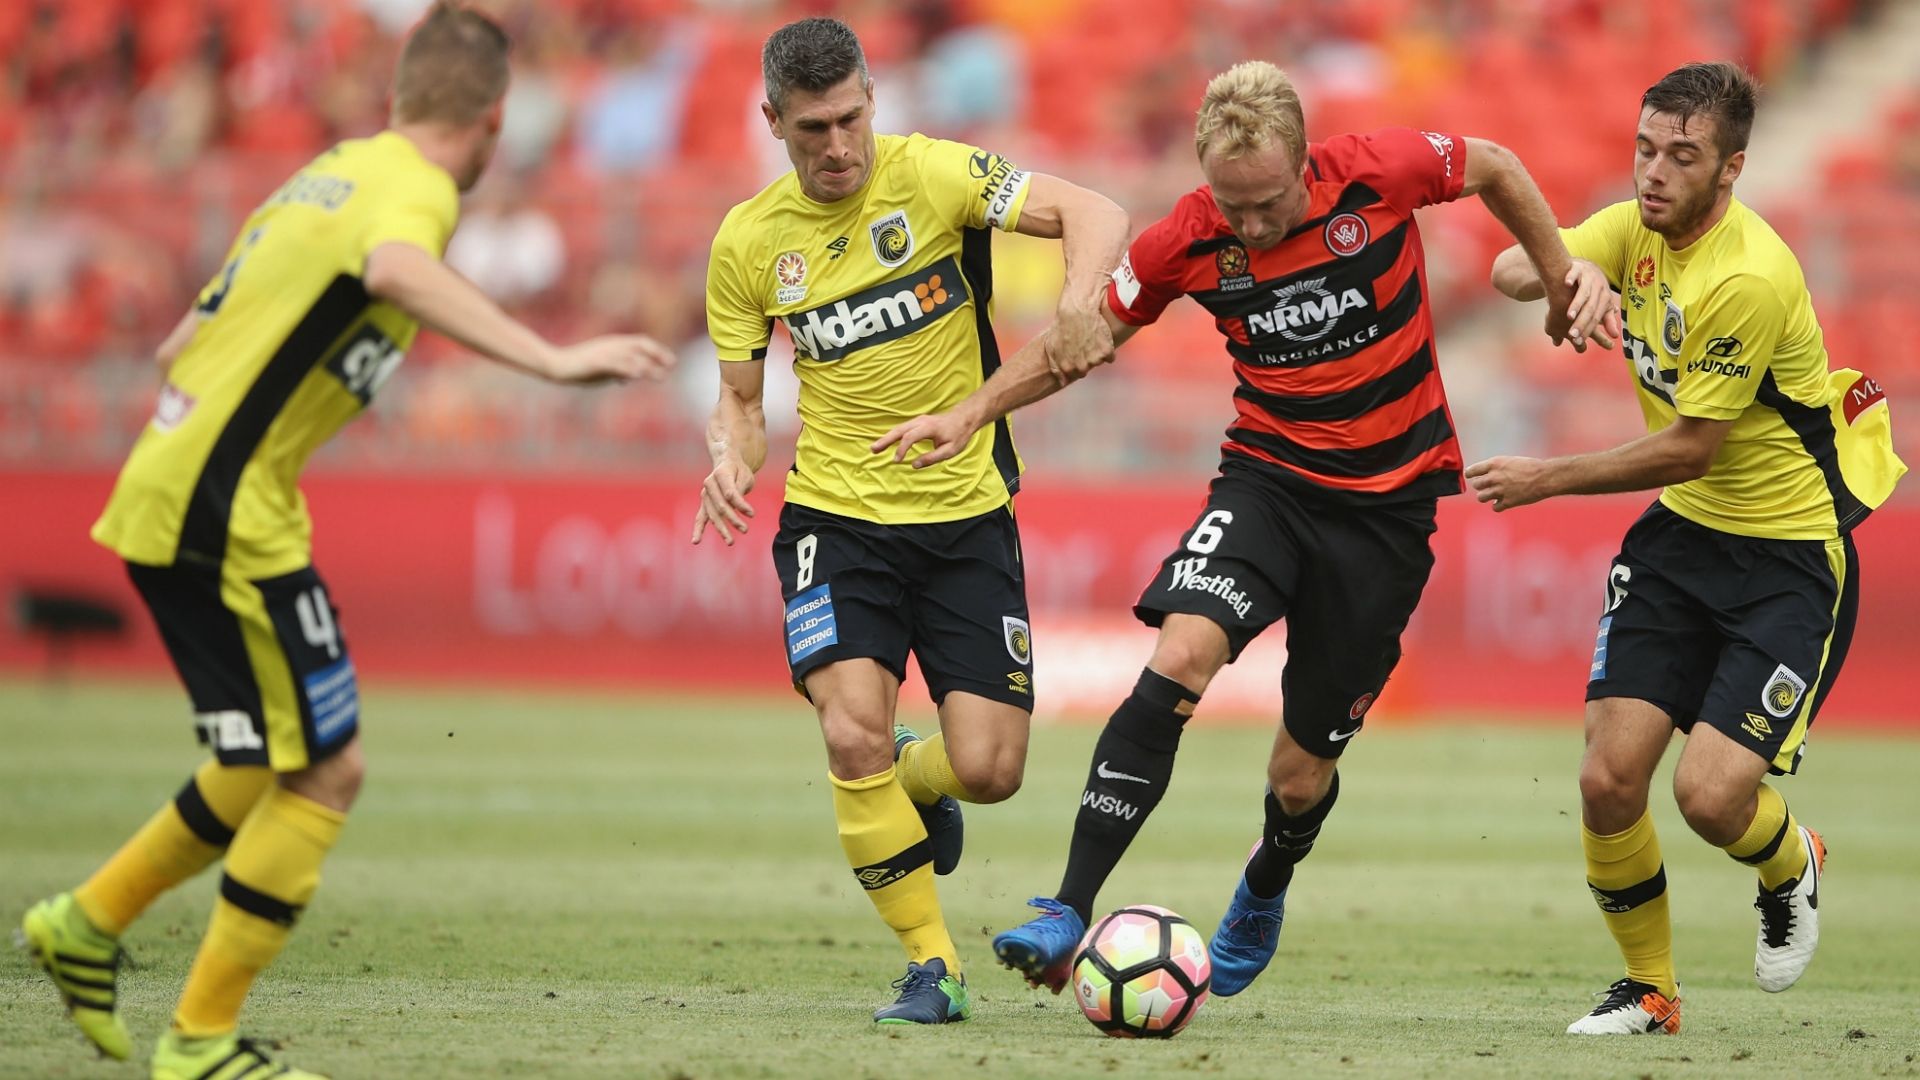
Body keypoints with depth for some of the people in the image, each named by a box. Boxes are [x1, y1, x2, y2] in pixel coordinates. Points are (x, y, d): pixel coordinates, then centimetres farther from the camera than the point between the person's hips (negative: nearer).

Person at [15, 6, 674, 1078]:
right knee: (326, 771, -4)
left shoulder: (332, 172, 17)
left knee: (272, 766, 20)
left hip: (171, 490, 10)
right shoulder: (412, 188, -11)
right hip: (228, 510, -10)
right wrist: (550, 359, -46)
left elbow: (189, 341, 26)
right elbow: (396, 269, -37)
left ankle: (91, 920, 27)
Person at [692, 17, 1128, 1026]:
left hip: (965, 515, -1)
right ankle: (931, 967, -5)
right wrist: (730, 458, -11)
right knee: (854, 735, -22)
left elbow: (1093, 214, -17)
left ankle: (911, 784, 32)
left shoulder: (930, 174, -8)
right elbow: (740, 395, 12)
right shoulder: (747, 242, 1)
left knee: (988, 770, -8)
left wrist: (1079, 298, -39)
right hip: (837, 518, 1)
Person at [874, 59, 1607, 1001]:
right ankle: (1068, 916, -29)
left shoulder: (1381, 172, -17)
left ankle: (1262, 891, 42)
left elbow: (1496, 170, 4)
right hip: (1269, 474, 1)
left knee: (1302, 773, 5)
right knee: (1180, 656, -28)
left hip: (1389, 499, -1)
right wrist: (973, 412, -7)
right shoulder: (1188, 242, -11)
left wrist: (1563, 287, 6)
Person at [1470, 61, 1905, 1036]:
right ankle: (1649, 989, 18)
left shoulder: (1751, 279, -26)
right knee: (1608, 783, -4)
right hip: (1683, 530, 7)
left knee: (1710, 795, -17)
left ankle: (1791, 867, 20)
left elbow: (1688, 450, -20)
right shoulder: (1637, 228, -2)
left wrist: (1548, 479, -11)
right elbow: (1510, 271, -5)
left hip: (1791, 548, -7)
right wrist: (1567, 270, -28)